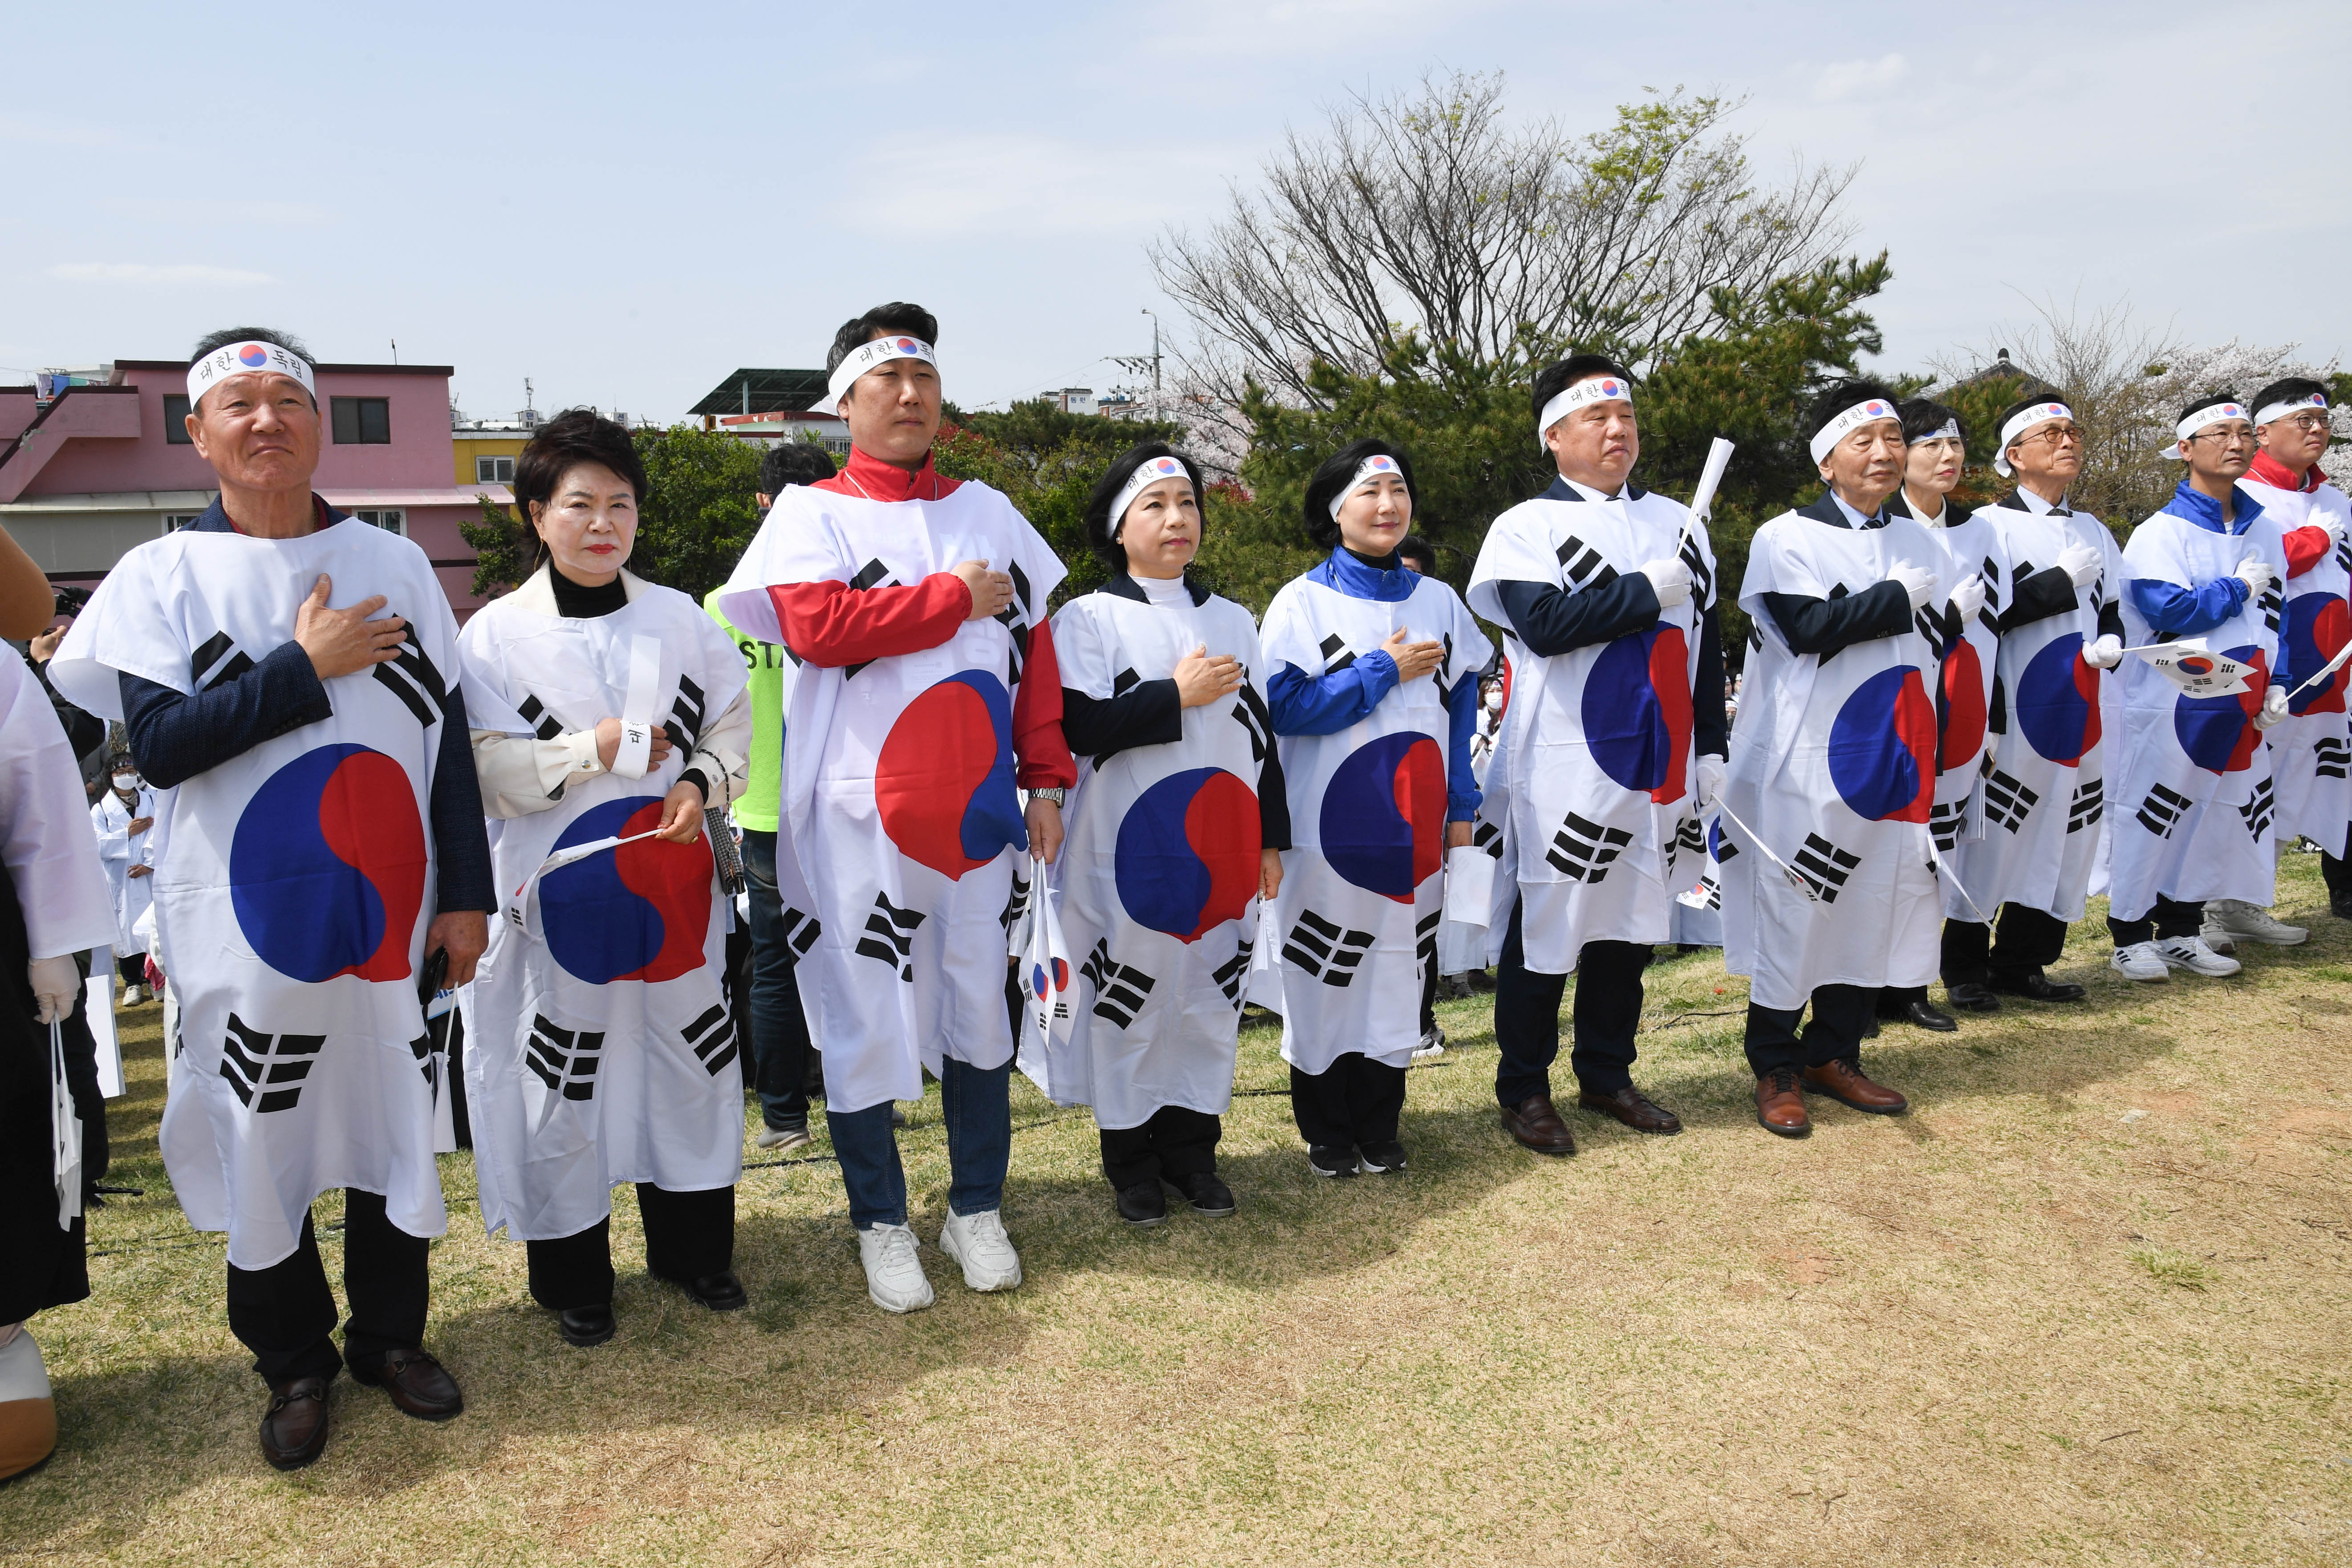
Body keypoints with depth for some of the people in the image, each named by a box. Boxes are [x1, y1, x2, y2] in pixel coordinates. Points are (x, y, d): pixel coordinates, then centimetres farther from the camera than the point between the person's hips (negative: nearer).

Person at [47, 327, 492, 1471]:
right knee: (263, 1144, 8)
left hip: (390, 912, 2)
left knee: (394, 1125, 10)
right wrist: (305, 666, -15)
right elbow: (159, 743, -11)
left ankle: (391, 1336, 30)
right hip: (250, 926, -1)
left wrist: (465, 894, 2)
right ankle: (294, 1363, 28)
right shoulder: (162, 576, 0)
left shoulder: (391, 564, 5)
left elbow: (447, 733, 4)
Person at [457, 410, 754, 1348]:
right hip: (559, 891, -3)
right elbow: (486, 769, -10)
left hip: (673, 884, 3)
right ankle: (572, 1278, 23)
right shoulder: (496, 634, -3)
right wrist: (594, 751, -20)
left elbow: (734, 722, 8)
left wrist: (701, 784, -10)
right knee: (562, 1080, 5)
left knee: (690, 1059, 12)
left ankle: (691, 1249, 31)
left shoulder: (680, 619, 6)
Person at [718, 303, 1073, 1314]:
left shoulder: (987, 512, 13)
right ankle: (881, 1224, 19)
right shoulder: (814, 512, 2)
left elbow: (1034, 648, 11)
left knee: (979, 1004, 9)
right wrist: (955, 596, -10)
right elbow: (816, 626, -17)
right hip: (859, 811, -3)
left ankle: (977, 1211, 24)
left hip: (976, 806, 3)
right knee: (863, 1013, 3)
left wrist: (1047, 779, 4)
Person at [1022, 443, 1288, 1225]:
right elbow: (1077, 728, -15)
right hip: (1130, 852, -4)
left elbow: (1262, 735, 13)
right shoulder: (1088, 619, -2)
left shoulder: (1233, 621, 13)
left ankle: (1191, 1152, 23)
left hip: (1222, 852, 4)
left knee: (1210, 998, 9)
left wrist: (1271, 839, 9)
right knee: (1130, 1001, 2)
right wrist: (1177, 696, -15)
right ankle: (1131, 1164, 18)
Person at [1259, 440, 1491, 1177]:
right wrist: (1385, 670, -13)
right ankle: (1327, 1131, 19)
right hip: (1330, 826, -3)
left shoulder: (1438, 600, 10)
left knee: (1398, 972, 9)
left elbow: (1462, 707, 12)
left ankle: (1379, 1129, 23)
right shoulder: (1303, 600, -3)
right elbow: (1286, 704, -14)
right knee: (1325, 976, 3)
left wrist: (1461, 807, 6)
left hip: (1413, 826, 4)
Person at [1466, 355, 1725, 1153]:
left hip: (1658, 762, 6)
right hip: (1567, 768, -5)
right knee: (1548, 924, 2)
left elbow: (1706, 641, 13)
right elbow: (1543, 624, -19)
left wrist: (1712, 750, 9)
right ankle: (1524, 1090, 16)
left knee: (1632, 920, 13)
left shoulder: (1678, 523, 13)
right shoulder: (1528, 525, -4)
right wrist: (1645, 591, -14)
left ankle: (1606, 1074, 29)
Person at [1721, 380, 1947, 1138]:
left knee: (1877, 909, 9)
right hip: (1808, 763, -6)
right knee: (1793, 912, 0)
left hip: (1892, 762, 6)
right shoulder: (1787, 537, -4)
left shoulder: (1920, 543, 15)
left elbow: (1947, 643, 14)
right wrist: (1898, 599, -12)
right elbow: (1810, 626, -18)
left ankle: (1834, 1055, 24)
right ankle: (1776, 1070, 13)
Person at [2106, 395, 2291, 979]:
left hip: (2239, 709, 7)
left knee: (2218, 818, 12)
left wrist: (2276, 686, 3)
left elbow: (2274, 618, 15)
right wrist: (2239, 589, -10)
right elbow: (2168, 609, -23)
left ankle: (2181, 930, 25)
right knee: (2149, 819, 0)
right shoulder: (2160, 533, -10)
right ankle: (2131, 936, 12)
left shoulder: (2266, 533, 11)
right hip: (2171, 705, -6)